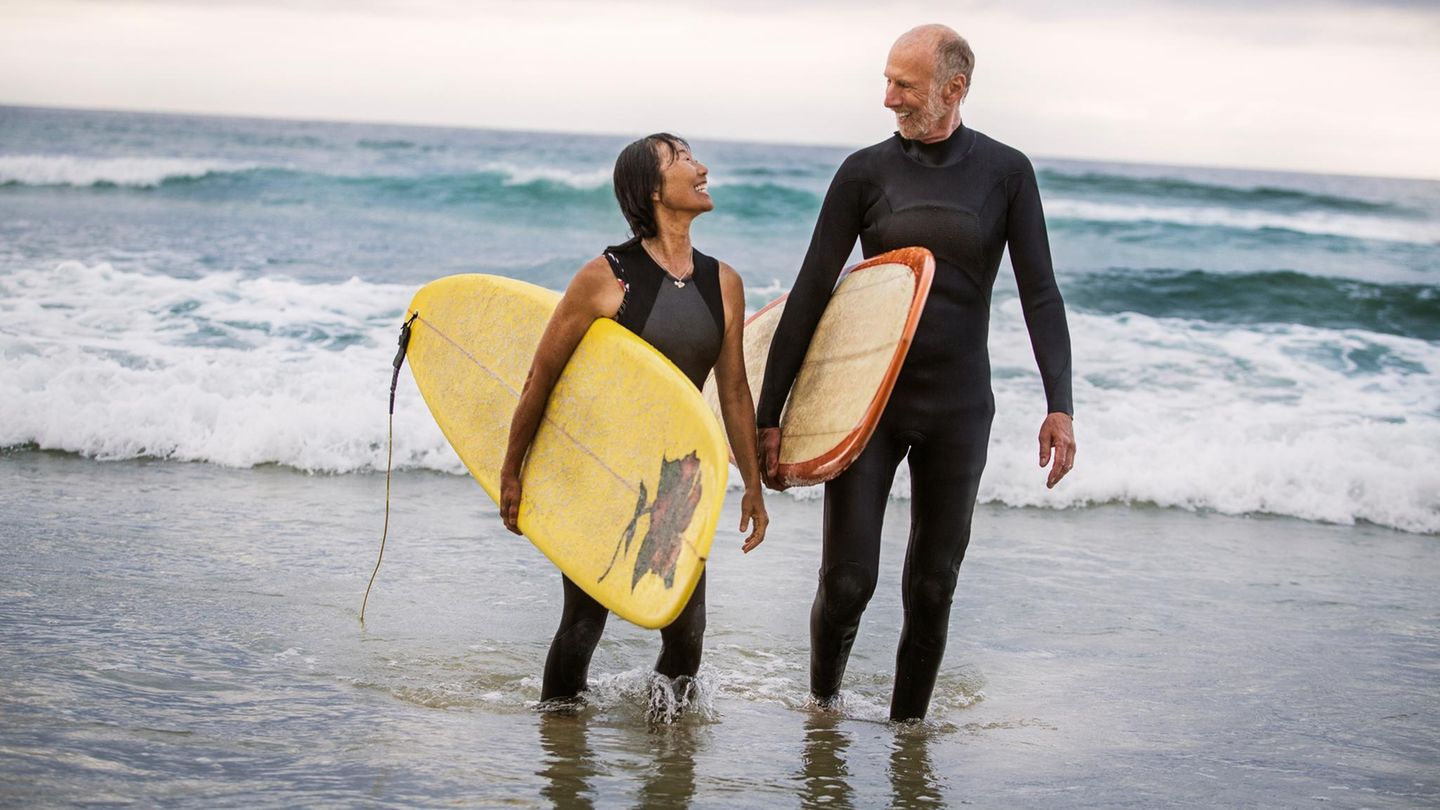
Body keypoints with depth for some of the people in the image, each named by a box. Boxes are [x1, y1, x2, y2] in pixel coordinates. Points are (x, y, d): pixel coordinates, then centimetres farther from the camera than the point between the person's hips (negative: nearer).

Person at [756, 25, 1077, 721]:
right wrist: (769, 414, -3)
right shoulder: (866, 172, -1)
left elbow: (1039, 294, -1)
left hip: (958, 408, 1)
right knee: (847, 580, -3)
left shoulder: (1005, 173, 0)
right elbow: (810, 293, 0)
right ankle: (822, 702, 23)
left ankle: (907, 724, 20)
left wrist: (1059, 405, -12)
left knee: (933, 585, 5)